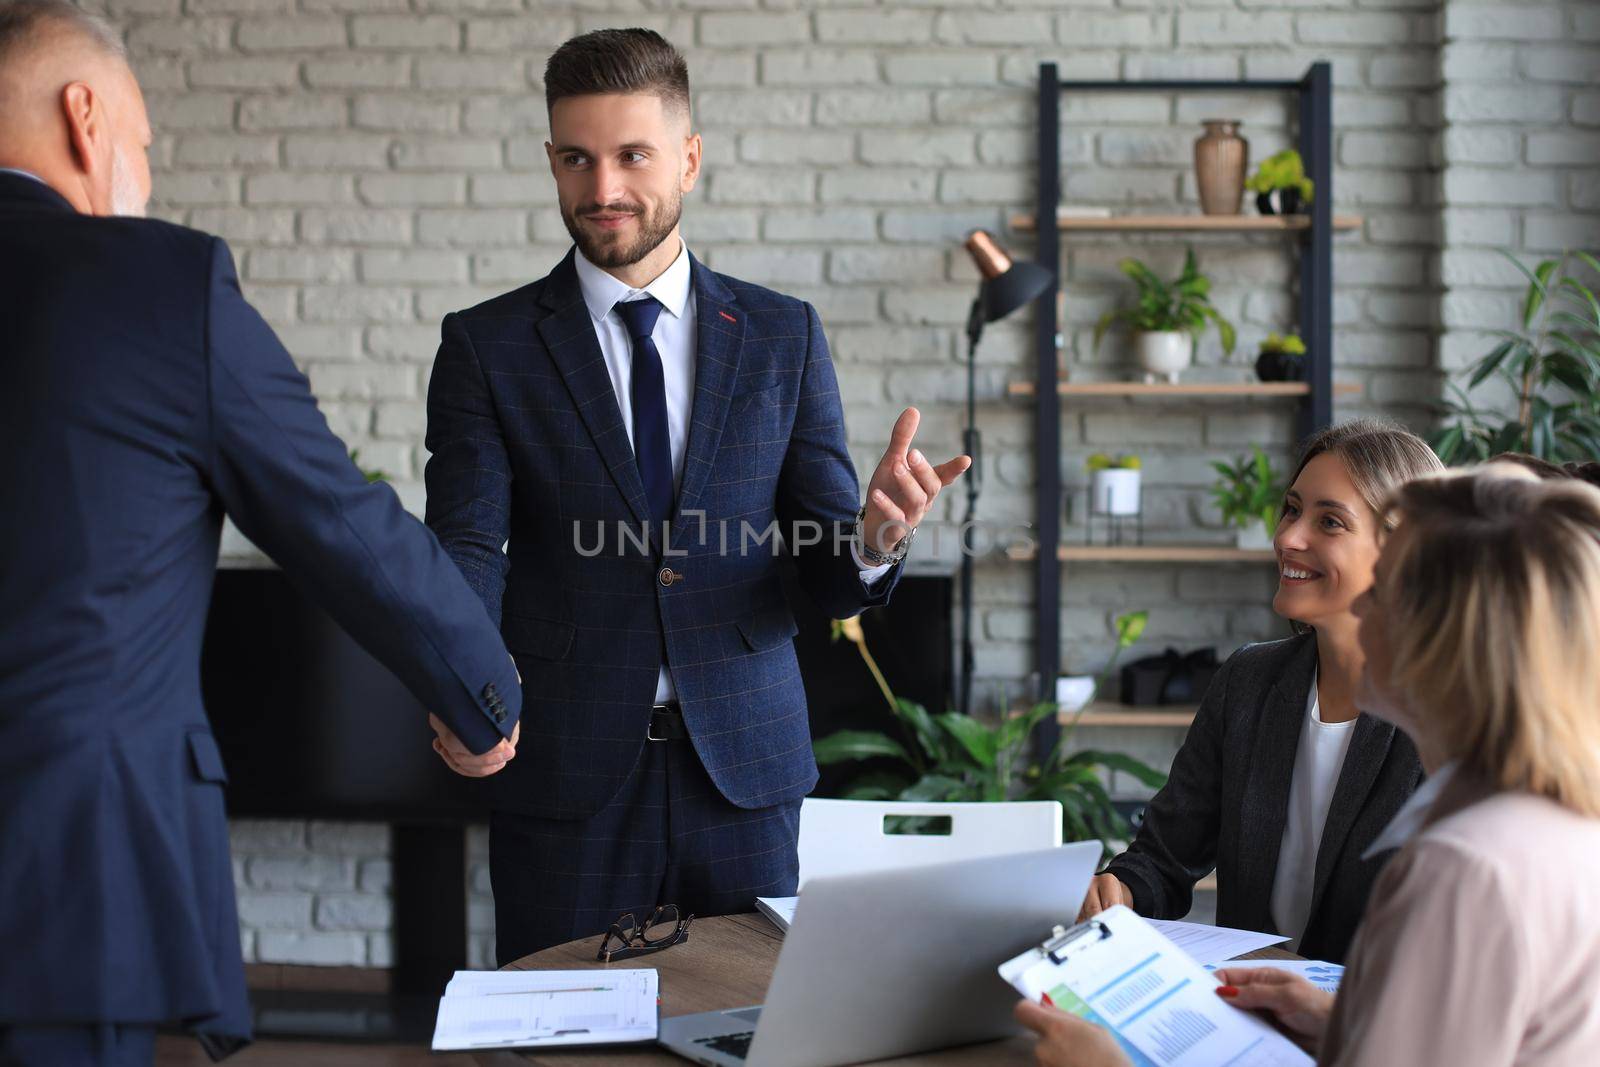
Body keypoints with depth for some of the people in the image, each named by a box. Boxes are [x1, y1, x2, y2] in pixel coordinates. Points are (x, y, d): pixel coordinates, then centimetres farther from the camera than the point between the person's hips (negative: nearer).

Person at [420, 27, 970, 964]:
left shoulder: (783, 336, 6)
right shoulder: (488, 347, 2)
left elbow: (832, 577, 4)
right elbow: (467, 553, -6)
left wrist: (876, 538, -20)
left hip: (745, 766, 1)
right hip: (566, 773, -1)